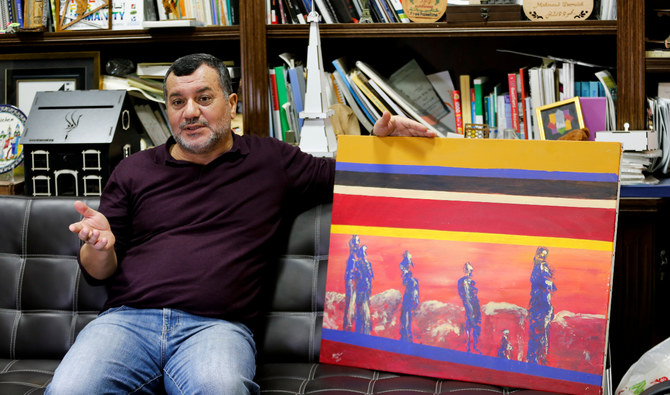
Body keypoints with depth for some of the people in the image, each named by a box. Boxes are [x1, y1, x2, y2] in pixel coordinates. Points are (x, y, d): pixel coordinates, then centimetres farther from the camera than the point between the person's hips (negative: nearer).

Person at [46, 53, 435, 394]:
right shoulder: (133, 171, 18)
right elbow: (100, 270, 18)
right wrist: (100, 245, -6)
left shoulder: (270, 160, 17)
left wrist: (381, 141, 3)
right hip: (128, 319, 2)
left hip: (216, 325, -2)